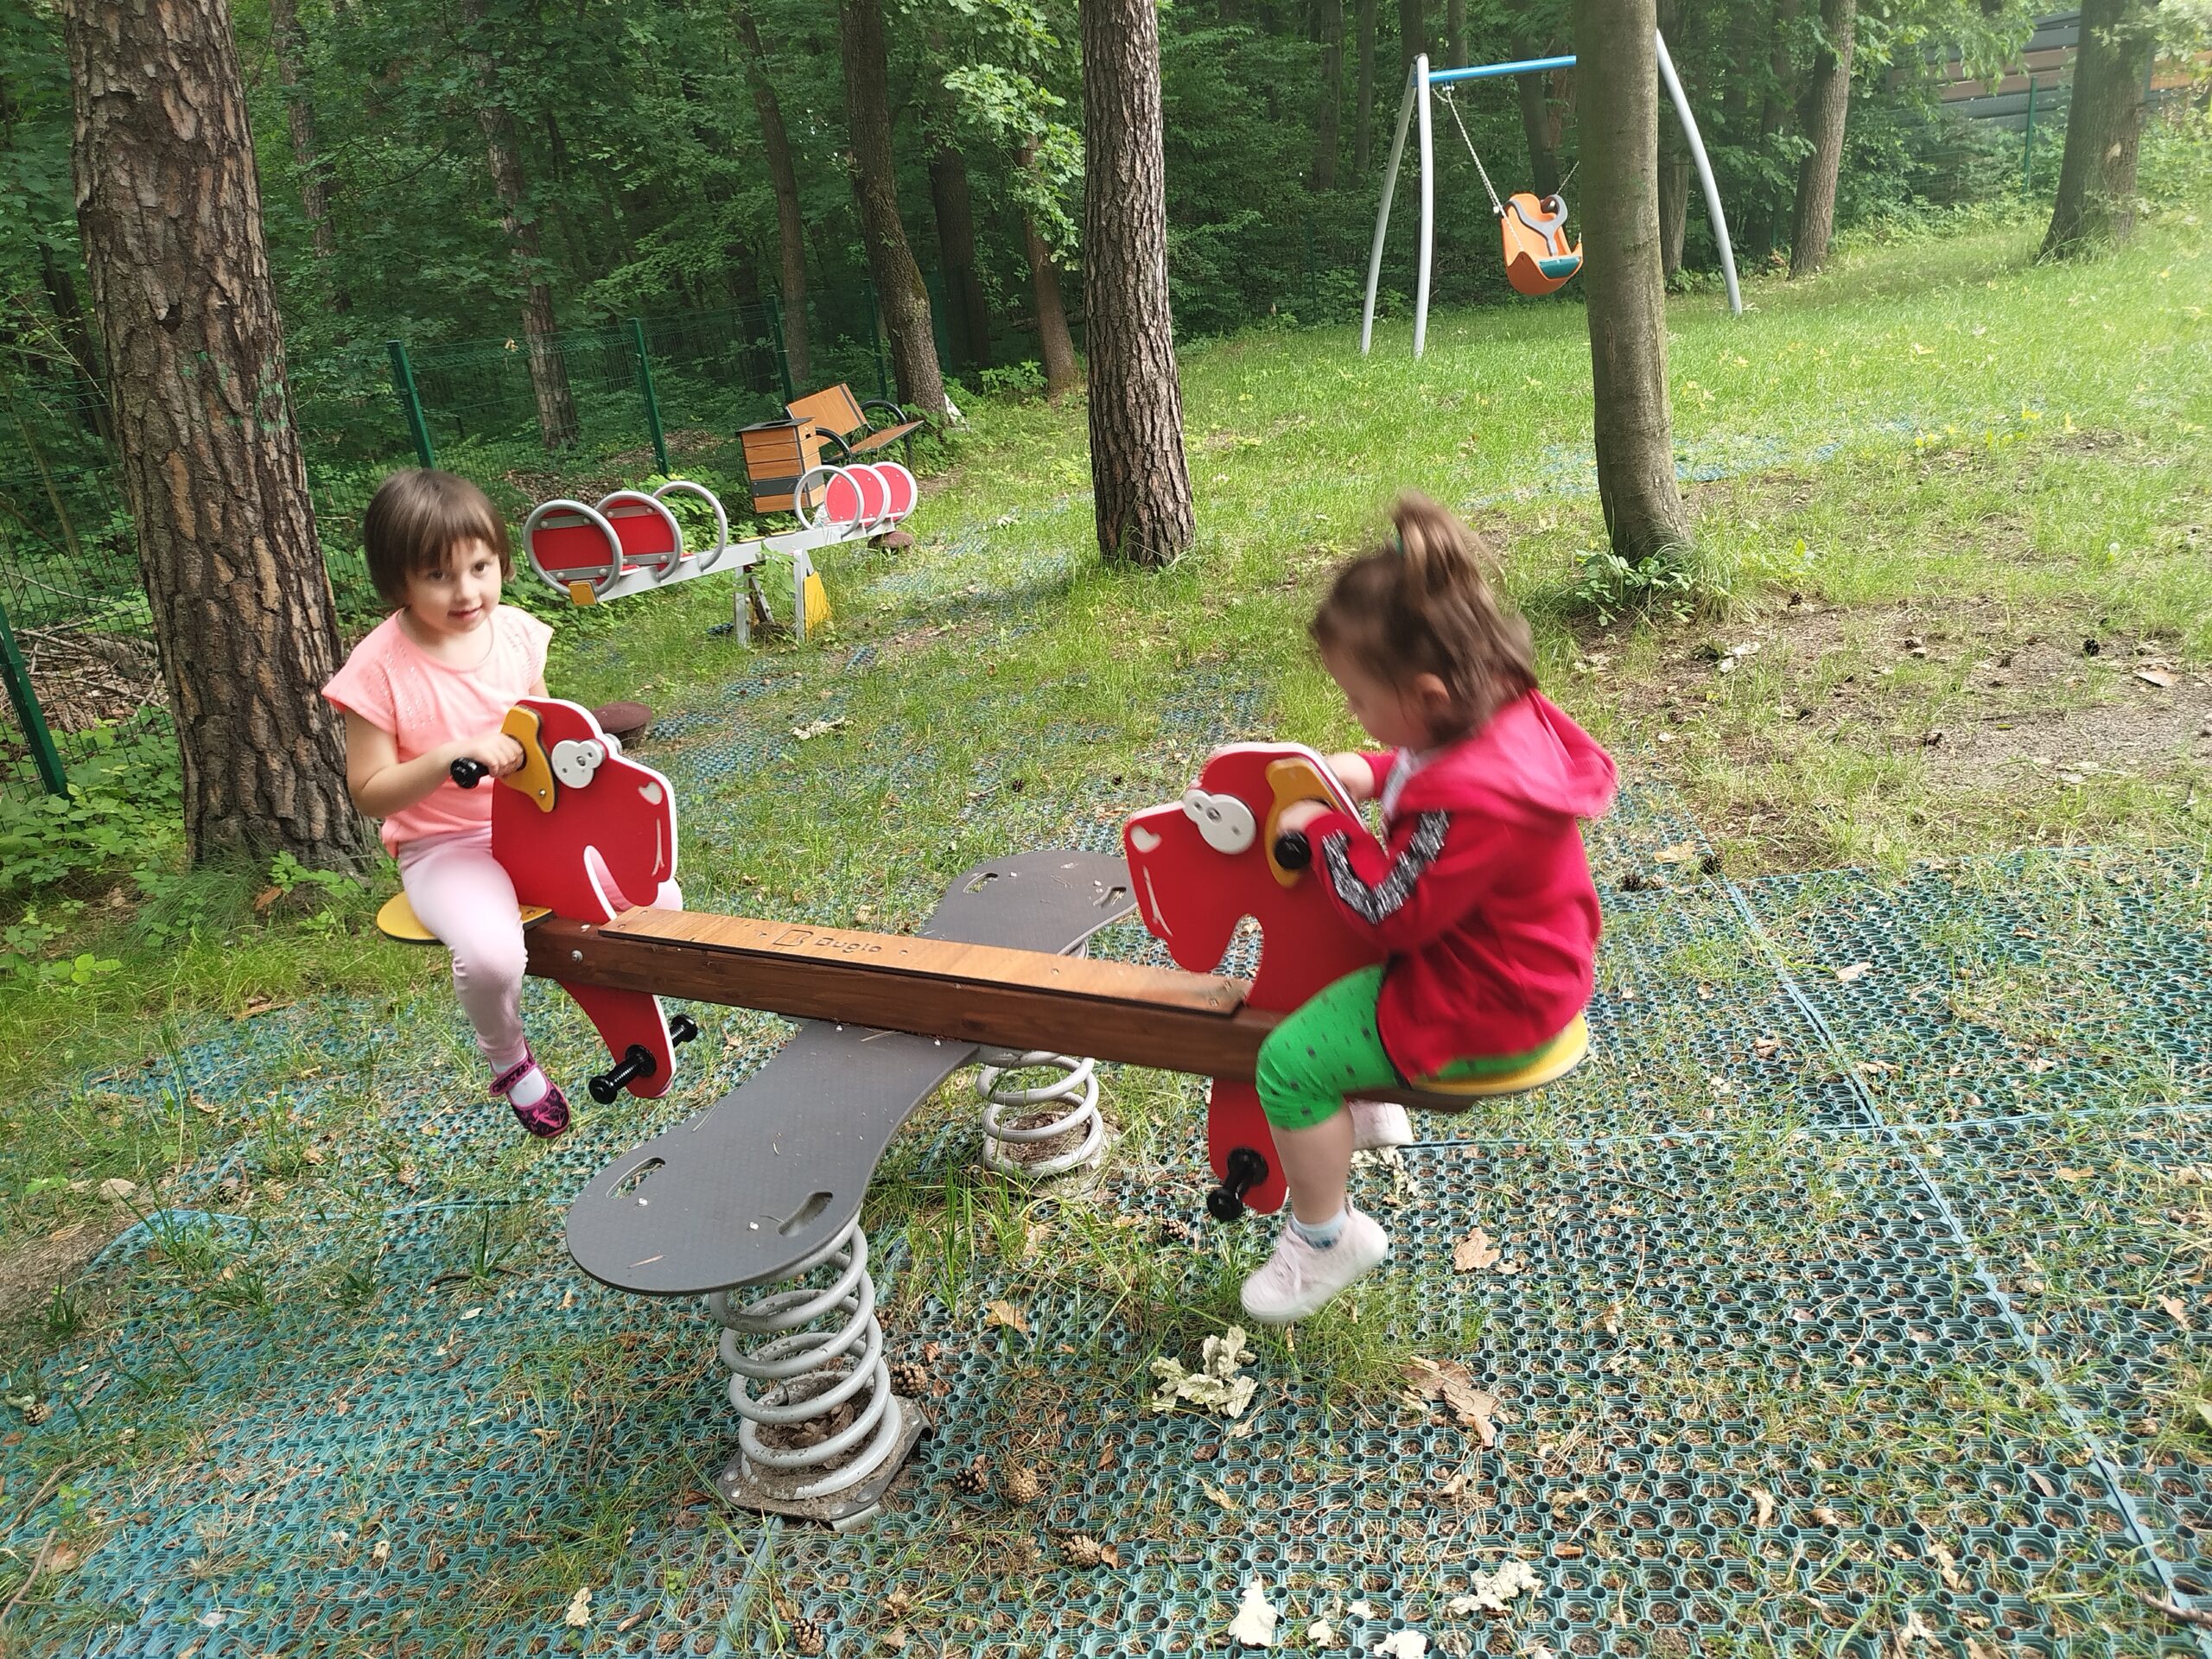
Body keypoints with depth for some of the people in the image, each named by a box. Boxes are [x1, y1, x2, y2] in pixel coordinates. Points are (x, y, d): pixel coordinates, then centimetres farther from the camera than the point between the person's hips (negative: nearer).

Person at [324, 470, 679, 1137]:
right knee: (492, 953, -33)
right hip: (443, 847, -4)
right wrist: (451, 756, -28)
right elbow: (369, 793, -14)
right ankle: (509, 1062, 3)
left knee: (660, 900, -12)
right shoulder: (380, 669, -17)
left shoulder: (516, 631, -2)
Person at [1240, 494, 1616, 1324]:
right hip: (1513, 956, 10)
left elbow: (1390, 911, -26)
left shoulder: (1470, 802, -37)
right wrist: (1372, 773, -3)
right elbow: (1429, 773, 13)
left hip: (1485, 1005, -10)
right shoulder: (1501, 711, -8)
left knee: (1289, 1061, -12)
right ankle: (1365, 1102, 45)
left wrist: (1326, 829, -15)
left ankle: (1325, 1238, 9)